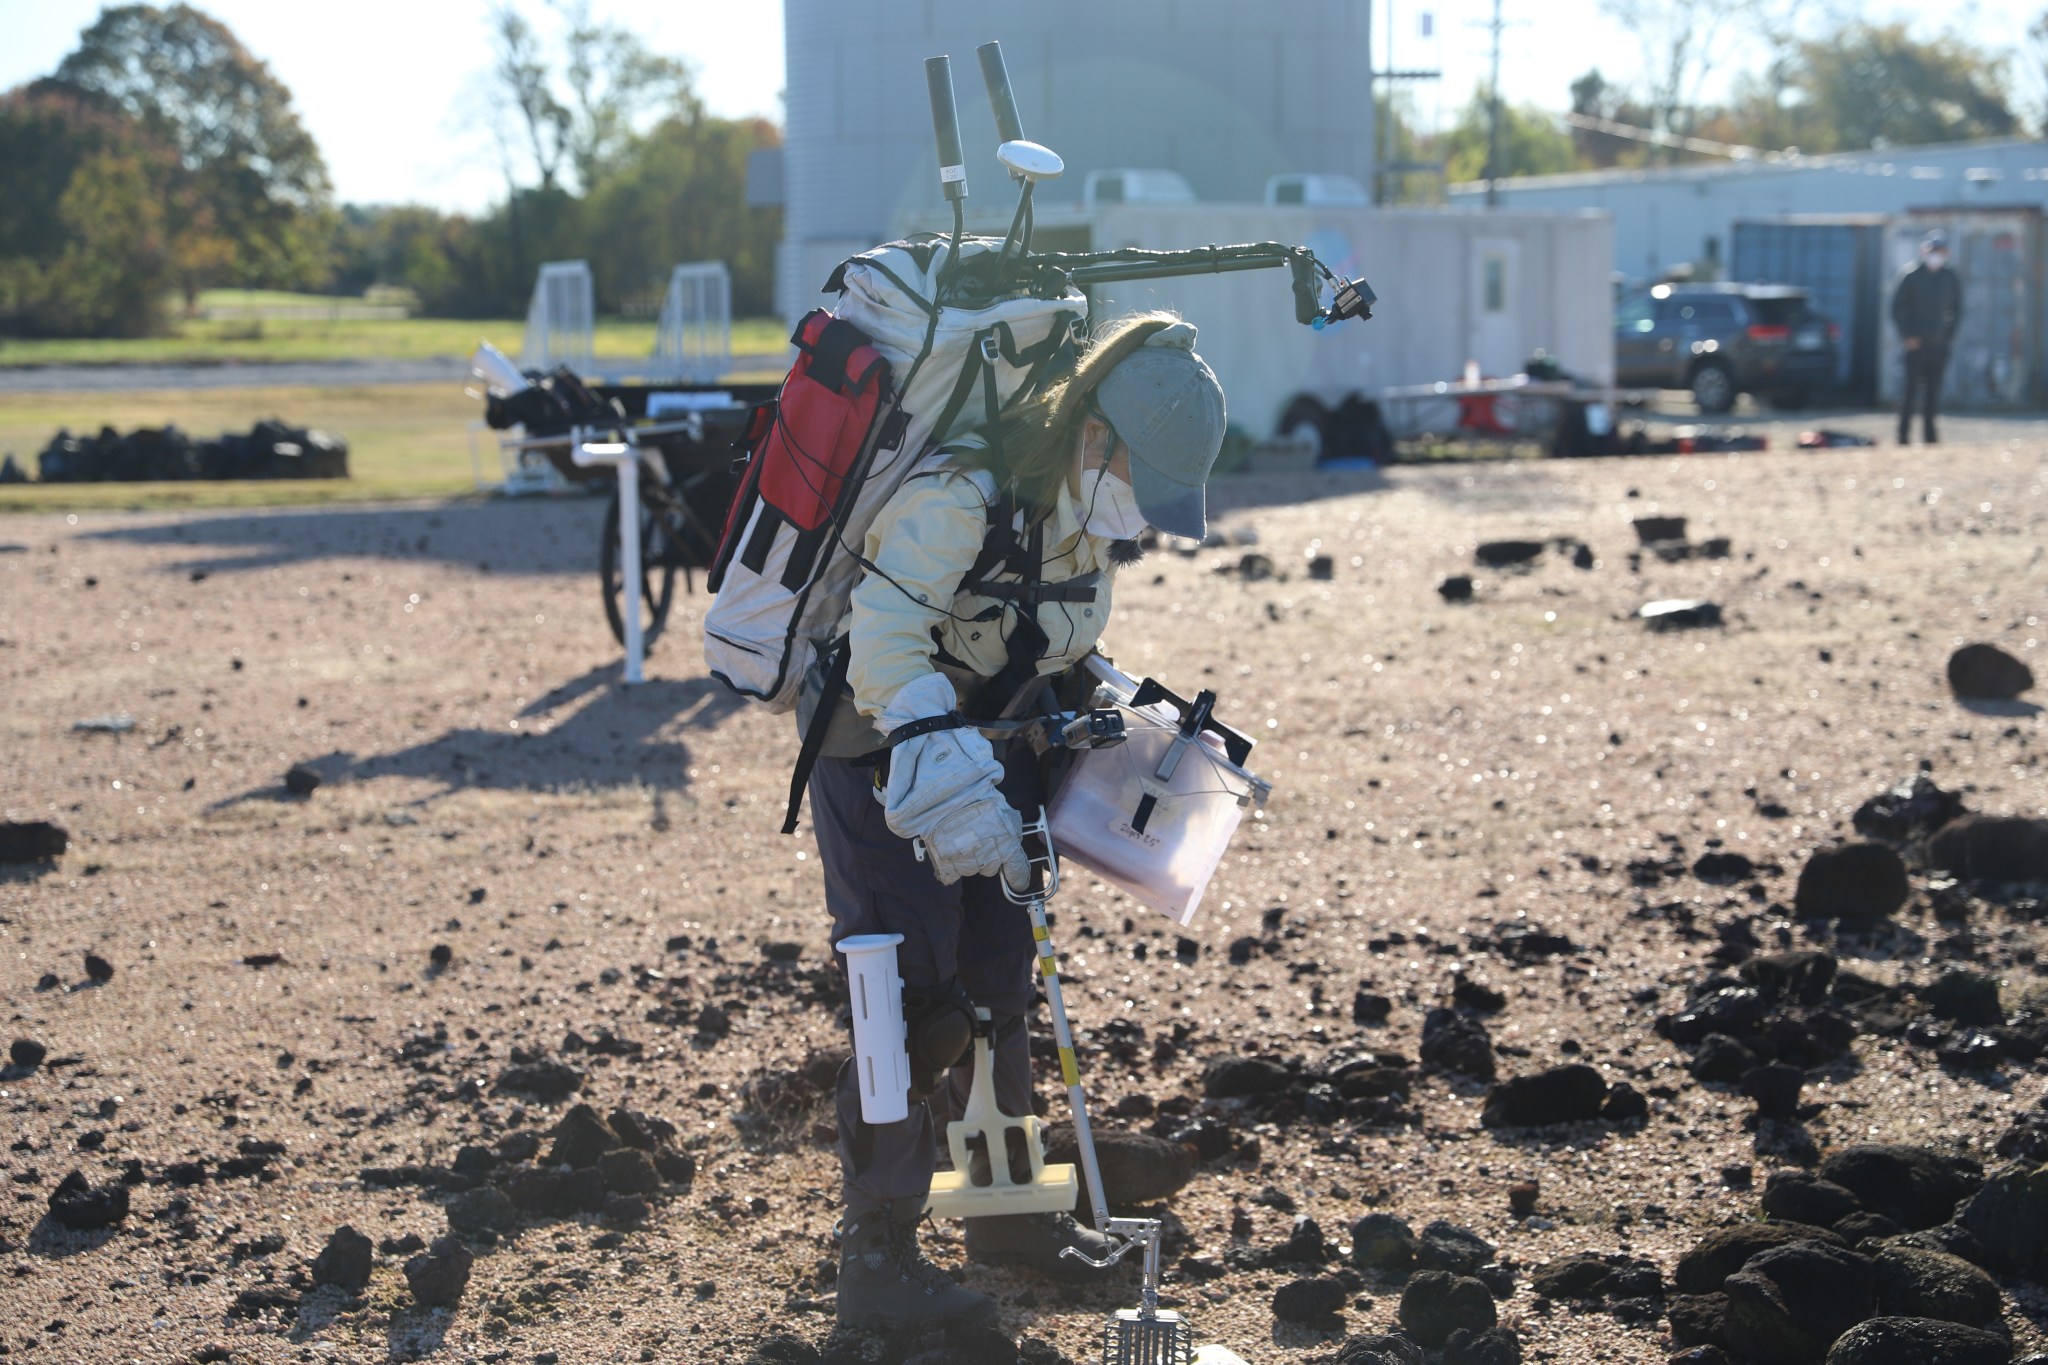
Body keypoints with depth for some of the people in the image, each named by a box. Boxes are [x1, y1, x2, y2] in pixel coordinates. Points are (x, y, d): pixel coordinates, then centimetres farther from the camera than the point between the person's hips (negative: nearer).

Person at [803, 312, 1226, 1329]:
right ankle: (877, 1263, -2)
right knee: (915, 1004, -10)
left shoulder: (1092, 514, -2)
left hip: (987, 747, 8)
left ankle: (1007, 1207, 29)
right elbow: (886, 643, -38)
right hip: (883, 751, -8)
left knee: (999, 982, 14)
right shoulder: (962, 495, -30)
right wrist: (952, 787, -44)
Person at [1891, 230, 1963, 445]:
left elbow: (1957, 310, 17)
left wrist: (1949, 335, 4)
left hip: (1939, 346, 4)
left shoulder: (1951, 279, 9)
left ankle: (1929, 436, 8)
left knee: (1933, 393, 3)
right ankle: (1903, 437, -4)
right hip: (1916, 344, -3)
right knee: (1910, 389, -7)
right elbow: (1897, 308, -2)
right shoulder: (1911, 276, -2)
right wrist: (1907, 336, -9)